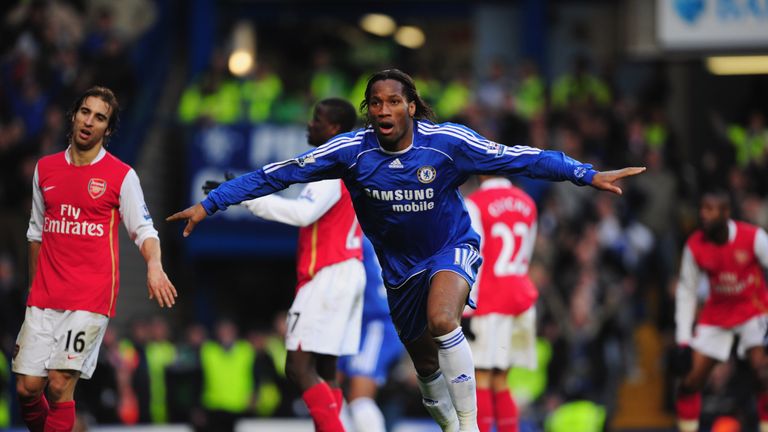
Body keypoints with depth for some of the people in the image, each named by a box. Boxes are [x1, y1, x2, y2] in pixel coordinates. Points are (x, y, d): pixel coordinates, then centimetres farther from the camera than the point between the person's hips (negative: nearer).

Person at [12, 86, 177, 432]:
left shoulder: (122, 176, 0)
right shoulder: (45, 169, 12)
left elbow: (143, 230, -1)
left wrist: (154, 265, -22)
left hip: (91, 297, -4)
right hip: (44, 297, 4)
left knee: (60, 386, -12)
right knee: (28, 387, -3)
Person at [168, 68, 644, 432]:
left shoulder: (448, 142, -22)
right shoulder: (351, 150, -19)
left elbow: (520, 159, -16)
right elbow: (277, 174, -16)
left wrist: (589, 175, -17)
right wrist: (209, 204, -19)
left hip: (453, 249, -3)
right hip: (400, 266, 3)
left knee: (442, 321, -33)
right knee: (426, 365, 14)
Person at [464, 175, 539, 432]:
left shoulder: (474, 205, -8)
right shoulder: (527, 203, 12)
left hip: (488, 300, -6)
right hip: (521, 296, 6)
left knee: (481, 378, -4)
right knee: (500, 382, 10)